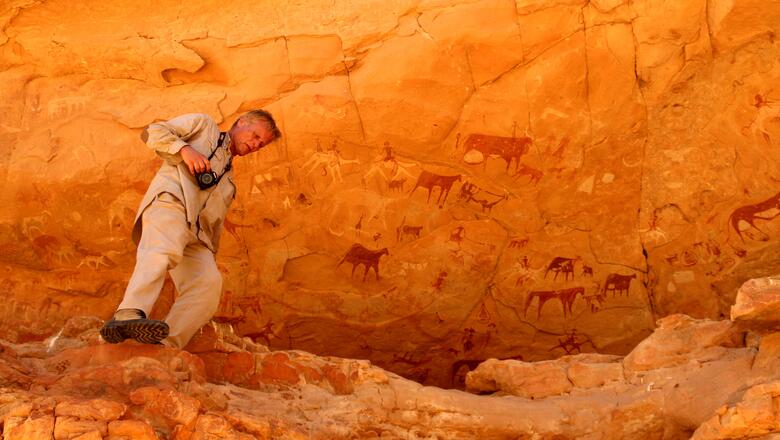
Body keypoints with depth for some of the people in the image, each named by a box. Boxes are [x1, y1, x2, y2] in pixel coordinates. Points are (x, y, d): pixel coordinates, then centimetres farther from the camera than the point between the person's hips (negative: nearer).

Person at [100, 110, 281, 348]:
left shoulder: (228, 183, 39)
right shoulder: (203, 125, 25)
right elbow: (151, 133, 12)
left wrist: (211, 262, 21)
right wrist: (184, 149, -4)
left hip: (196, 236, 6)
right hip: (170, 202, -6)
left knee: (209, 282, -23)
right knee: (163, 252, -37)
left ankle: (165, 347, -38)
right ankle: (128, 315, -59)